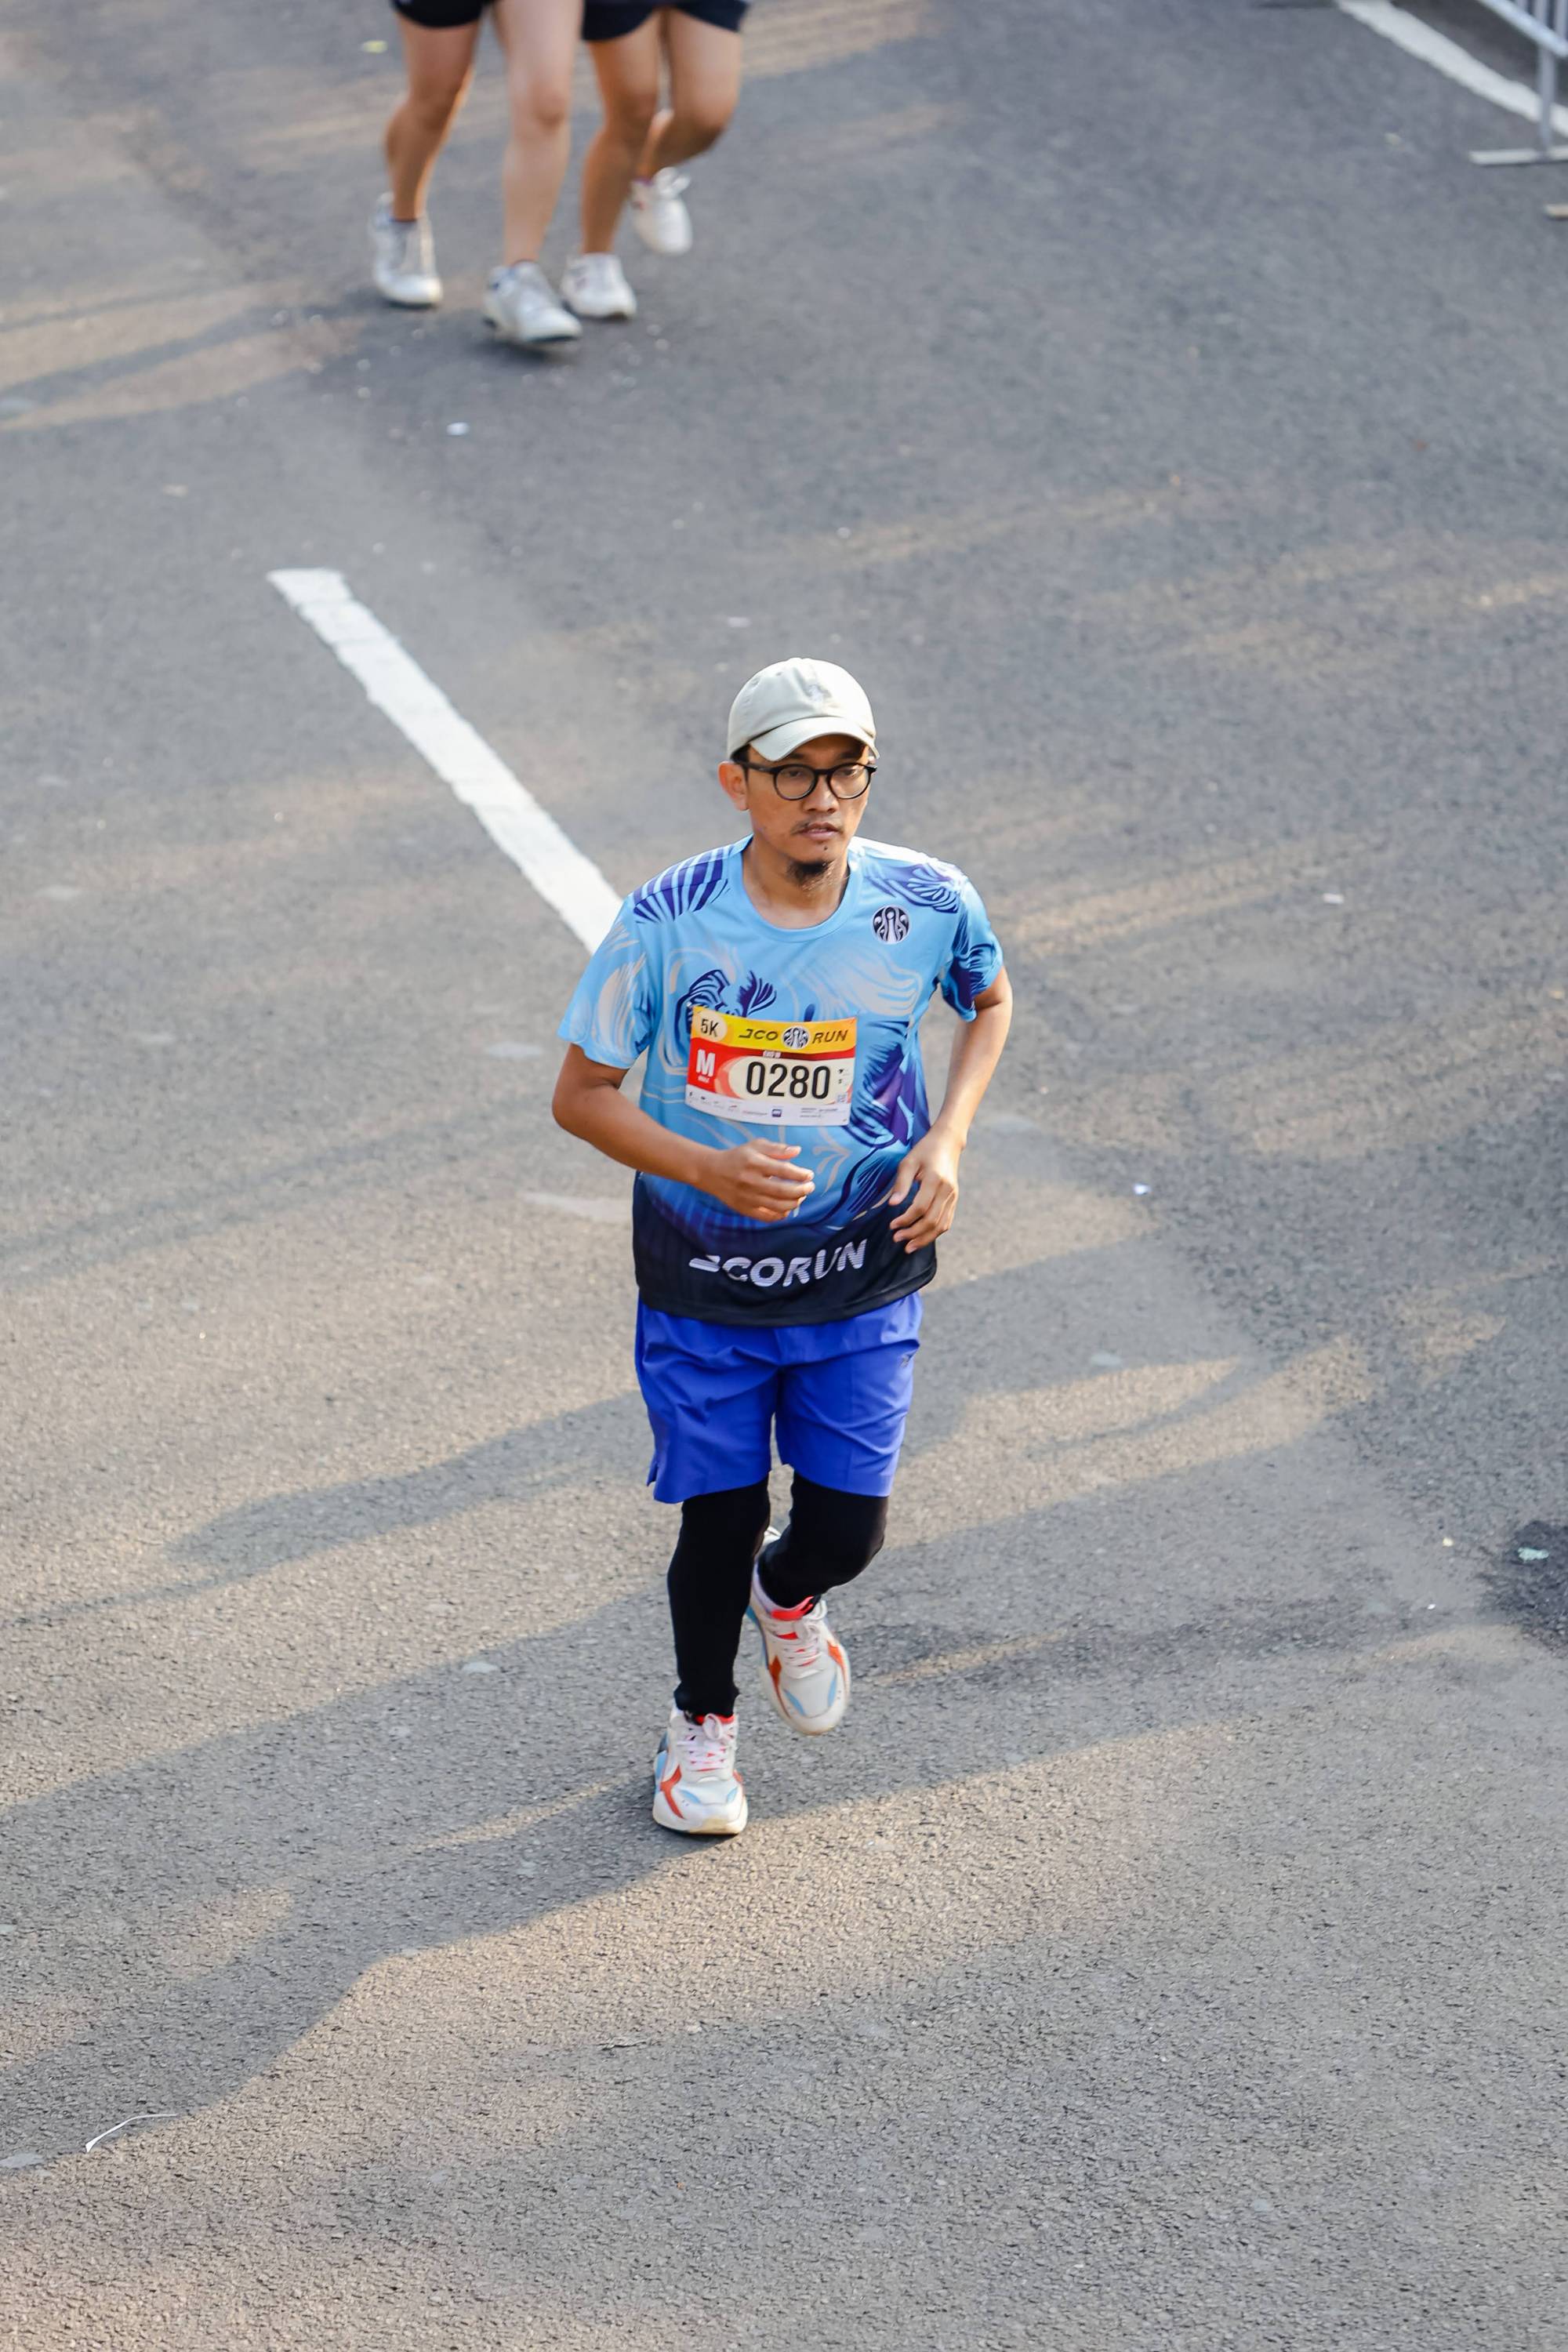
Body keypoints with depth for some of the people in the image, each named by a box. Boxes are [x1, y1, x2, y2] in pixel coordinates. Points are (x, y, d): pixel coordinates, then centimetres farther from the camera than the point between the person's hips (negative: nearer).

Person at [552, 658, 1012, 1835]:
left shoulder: (929, 905, -14)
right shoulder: (668, 924, -19)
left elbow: (990, 998, 10)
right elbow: (581, 1094, -9)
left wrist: (946, 1139, -5)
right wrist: (712, 1169, -24)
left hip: (862, 1272, 1)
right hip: (703, 1279, -1)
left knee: (846, 1530, 1)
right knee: (721, 1520, 5)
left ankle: (788, 1594, 41)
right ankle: (702, 1720, 36)